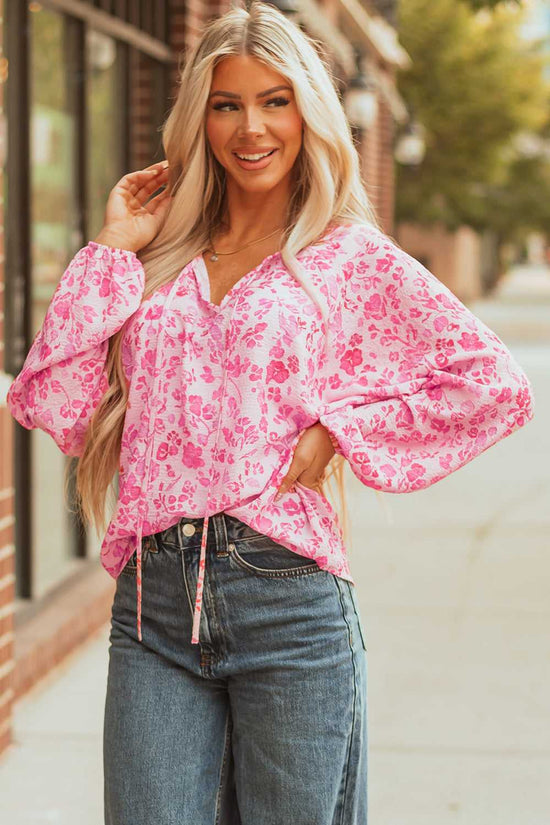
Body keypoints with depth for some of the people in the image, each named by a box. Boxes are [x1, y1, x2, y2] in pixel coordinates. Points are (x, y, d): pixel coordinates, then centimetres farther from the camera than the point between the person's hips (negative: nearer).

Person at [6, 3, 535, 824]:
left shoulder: (350, 258, 3)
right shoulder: (158, 260, 13)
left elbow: (495, 384, -5)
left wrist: (338, 432, -7)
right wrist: (111, 253, 4)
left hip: (289, 603, -2)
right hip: (153, 605, 3)